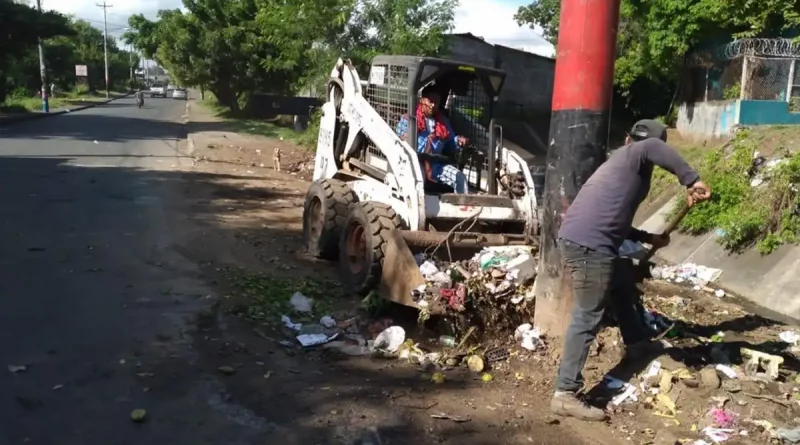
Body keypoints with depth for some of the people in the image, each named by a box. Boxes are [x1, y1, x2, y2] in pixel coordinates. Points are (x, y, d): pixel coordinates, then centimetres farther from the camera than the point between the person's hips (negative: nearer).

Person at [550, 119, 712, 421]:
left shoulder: (619, 162, 28)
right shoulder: (634, 155, 1)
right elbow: (655, 149, -27)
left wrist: (648, 238, 35)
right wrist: (692, 181, -25)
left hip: (585, 240, 10)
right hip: (587, 245, -10)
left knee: (623, 286, 30)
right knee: (588, 317, -9)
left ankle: (636, 343, 51)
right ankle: (565, 394, -8)